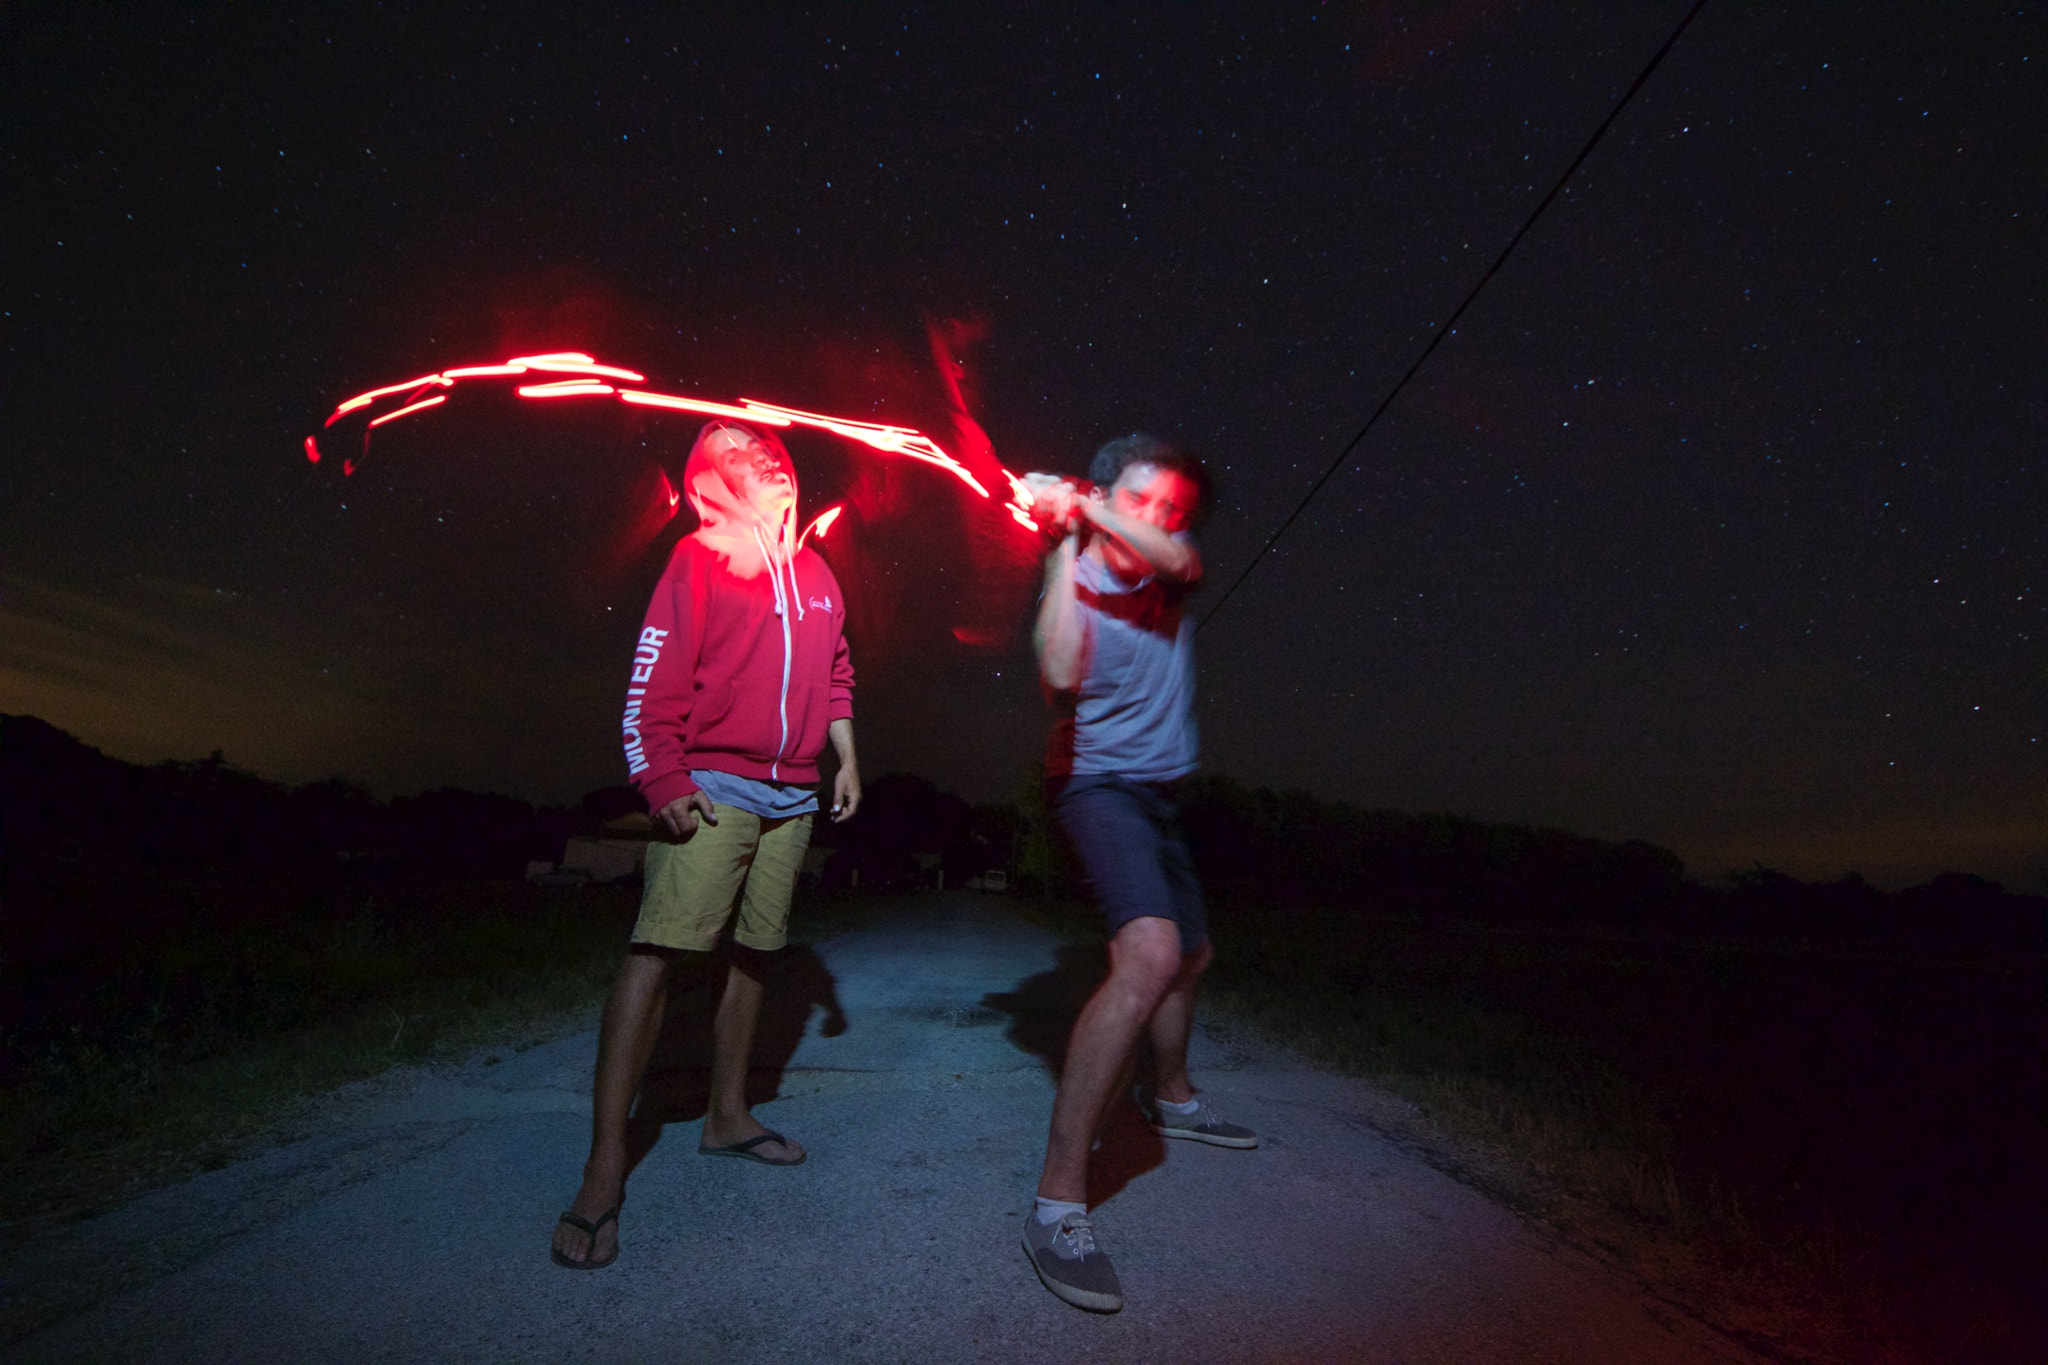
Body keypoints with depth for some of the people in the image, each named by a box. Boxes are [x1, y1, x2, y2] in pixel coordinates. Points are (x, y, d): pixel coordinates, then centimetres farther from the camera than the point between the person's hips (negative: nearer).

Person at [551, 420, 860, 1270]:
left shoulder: (817, 575, 16)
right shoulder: (700, 560, -3)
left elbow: (836, 672, 22)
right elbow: (654, 682, -9)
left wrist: (846, 758, 16)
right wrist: (664, 783, -16)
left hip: (790, 800, 6)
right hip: (712, 791, -6)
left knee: (752, 953, 13)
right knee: (655, 954, -11)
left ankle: (727, 1116, 29)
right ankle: (605, 1169, -4)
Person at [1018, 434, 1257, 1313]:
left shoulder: (1174, 567, 5)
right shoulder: (1077, 582, -9)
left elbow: (1176, 558, -20)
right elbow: (1060, 674, -28)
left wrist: (1091, 507, -27)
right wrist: (1066, 543, -25)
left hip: (1157, 794, 8)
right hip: (1100, 785, -8)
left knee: (1190, 953, 24)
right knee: (1150, 954, -31)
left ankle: (1171, 1098, 50)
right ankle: (1059, 1201, -27)